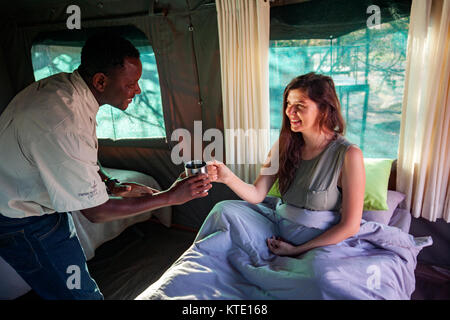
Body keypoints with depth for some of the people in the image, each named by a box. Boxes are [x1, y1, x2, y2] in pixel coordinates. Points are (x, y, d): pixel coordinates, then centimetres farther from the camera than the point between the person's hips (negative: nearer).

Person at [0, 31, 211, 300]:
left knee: (73, 278, 21)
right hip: (23, 222, -8)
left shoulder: (64, 84, -8)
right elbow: (95, 212, -26)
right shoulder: (64, 126, -36)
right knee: (81, 293, 3)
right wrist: (170, 197, -23)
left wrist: (112, 185, -1)